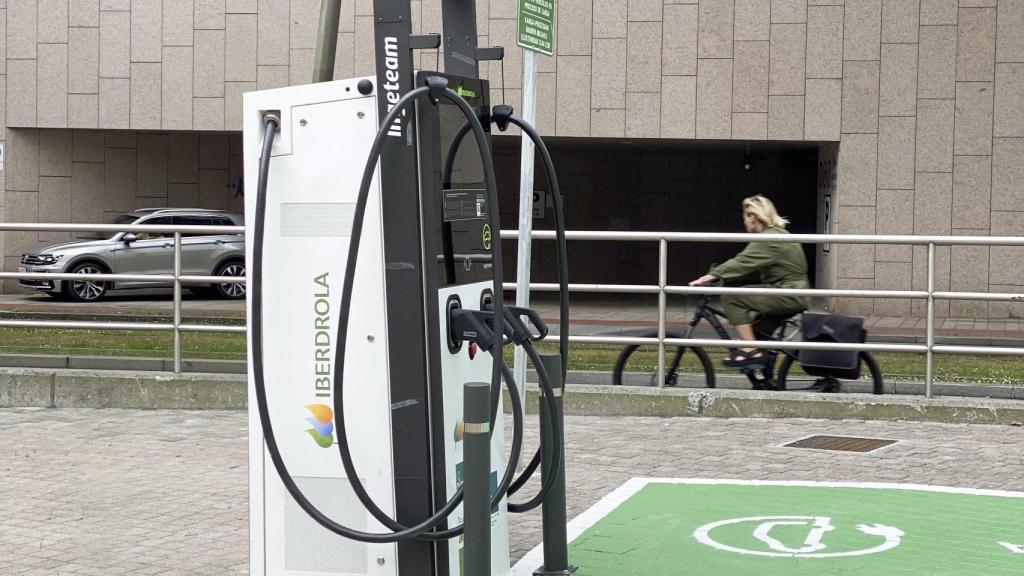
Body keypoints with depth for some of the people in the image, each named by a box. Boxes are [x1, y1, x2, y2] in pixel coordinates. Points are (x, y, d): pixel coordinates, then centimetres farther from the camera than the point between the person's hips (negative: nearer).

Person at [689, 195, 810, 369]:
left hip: (789, 295, -11)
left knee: (731, 297, -16)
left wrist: (712, 275, -23)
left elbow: (743, 263, -23)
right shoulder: (777, 234, 19)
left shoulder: (769, 240, -15)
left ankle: (751, 352, -17)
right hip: (794, 296, 11)